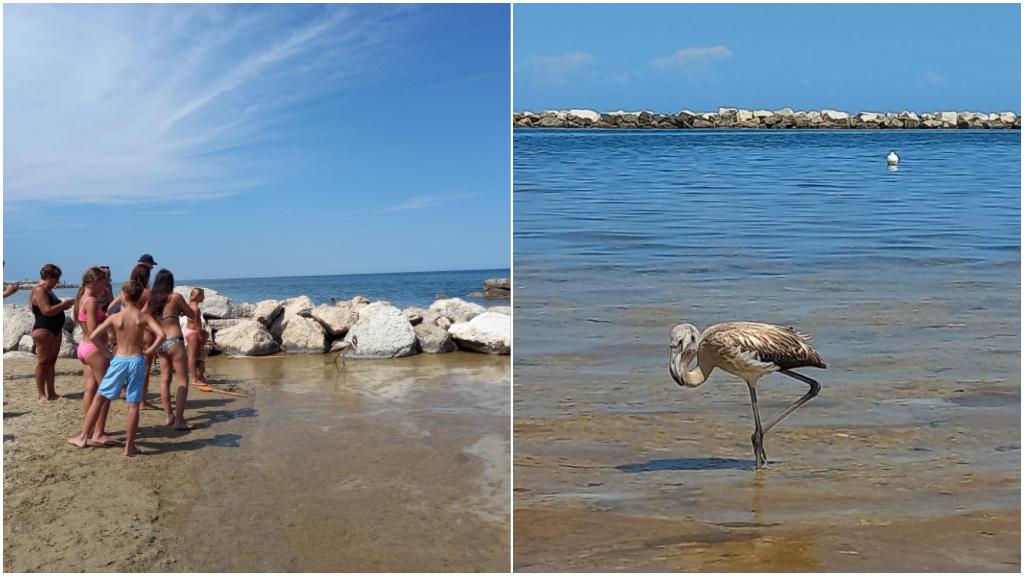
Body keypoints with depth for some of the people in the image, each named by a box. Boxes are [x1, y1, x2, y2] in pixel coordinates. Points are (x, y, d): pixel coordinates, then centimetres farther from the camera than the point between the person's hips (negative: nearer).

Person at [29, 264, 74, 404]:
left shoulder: (48, 290, 17)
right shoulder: (39, 291, -13)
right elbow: (47, 311, -23)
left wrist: (64, 306, 10)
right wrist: (64, 304, -16)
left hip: (55, 331, 10)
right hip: (44, 330, -10)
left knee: (51, 362, 11)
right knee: (43, 362, -5)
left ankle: (51, 393, 16)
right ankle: (41, 395, -2)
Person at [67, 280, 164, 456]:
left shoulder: (114, 317, -3)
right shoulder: (144, 317, -4)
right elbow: (161, 335, -18)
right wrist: (149, 350, -7)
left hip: (119, 361, 0)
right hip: (137, 361, 0)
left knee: (100, 399, 15)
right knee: (133, 405, 3)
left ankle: (83, 438, 23)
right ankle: (129, 446, 6)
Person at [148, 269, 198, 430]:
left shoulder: (151, 299, 3)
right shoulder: (175, 297, -10)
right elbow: (192, 316, 0)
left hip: (159, 343, 6)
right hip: (174, 341, -6)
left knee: (165, 379, 14)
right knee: (183, 380, 0)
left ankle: (168, 416, 19)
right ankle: (179, 420, -6)